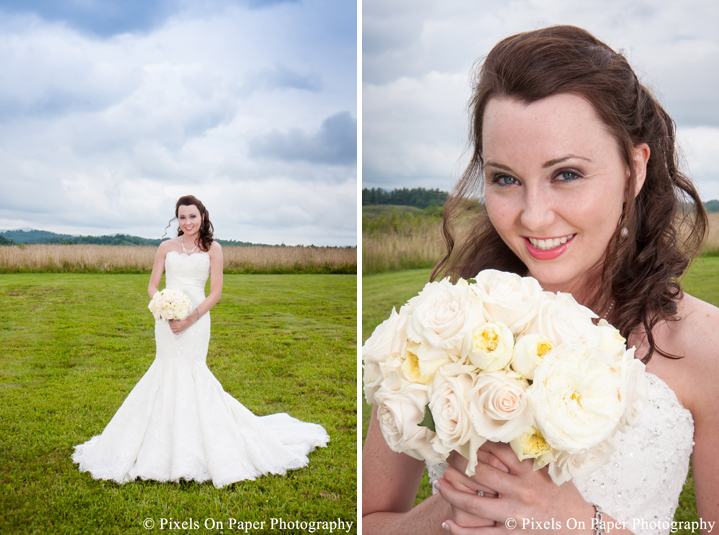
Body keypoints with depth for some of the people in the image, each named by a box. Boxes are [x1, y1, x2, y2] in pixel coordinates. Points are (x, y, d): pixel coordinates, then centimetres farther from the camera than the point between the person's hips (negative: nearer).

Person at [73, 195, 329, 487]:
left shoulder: (212, 248, 2)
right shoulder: (166, 247, 9)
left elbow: (216, 292, -2)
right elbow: (152, 285, 8)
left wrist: (190, 319, -13)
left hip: (197, 318, -2)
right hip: (167, 318, 2)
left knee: (189, 370, -4)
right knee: (169, 370, 3)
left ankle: (192, 450, 9)